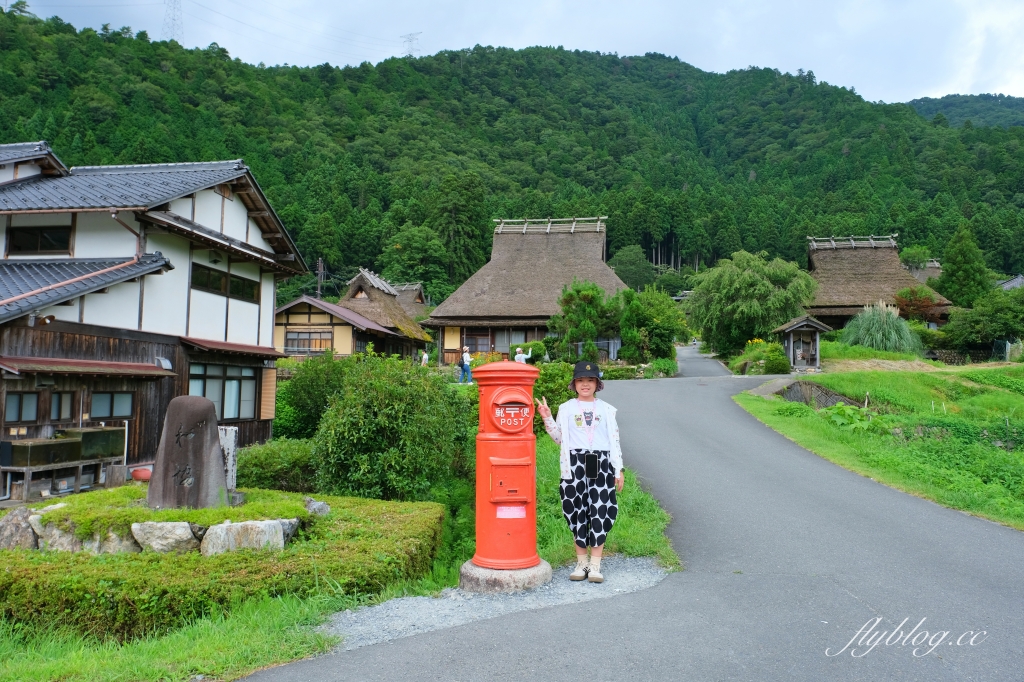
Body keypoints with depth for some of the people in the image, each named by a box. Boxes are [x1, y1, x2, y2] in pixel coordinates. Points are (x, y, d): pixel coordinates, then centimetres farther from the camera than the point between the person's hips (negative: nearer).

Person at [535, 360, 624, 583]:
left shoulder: (606, 409, 8)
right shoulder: (566, 408, 8)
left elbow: (614, 440, 9)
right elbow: (559, 438, 10)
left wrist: (618, 470, 5)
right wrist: (547, 418, -3)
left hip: (601, 464, 0)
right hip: (575, 463, 0)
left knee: (601, 512, -3)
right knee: (577, 511, 3)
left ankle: (595, 564, 5)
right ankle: (581, 561, 16)